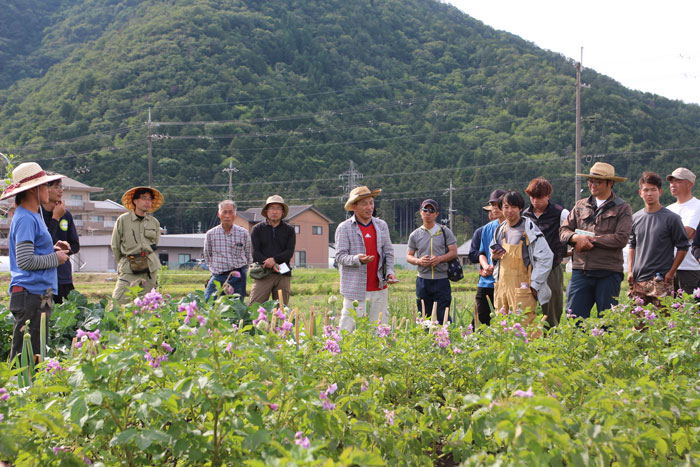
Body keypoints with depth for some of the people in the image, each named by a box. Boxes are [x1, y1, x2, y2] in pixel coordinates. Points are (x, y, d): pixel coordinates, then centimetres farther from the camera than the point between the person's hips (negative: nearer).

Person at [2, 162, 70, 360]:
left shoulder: (33, 216, 17)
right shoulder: (25, 219, -14)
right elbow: (25, 261, -20)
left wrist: (52, 249, 9)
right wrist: (55, 258, -9)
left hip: (39, 294, 10)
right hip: (30, 294, -10)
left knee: (37, 354, 12)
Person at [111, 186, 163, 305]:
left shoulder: (154, 222, 9)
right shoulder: (123, 220, 0)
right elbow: (115, 246, 8)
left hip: (150, 268, 3)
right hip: (129, 270, -3)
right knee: (118, 302, -12)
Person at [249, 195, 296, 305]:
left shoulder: (289, 230, 13)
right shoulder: (257, 229, 10)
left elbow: (290, 252, 3)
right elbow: (254, 252, 0)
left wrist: (274, 259, -15)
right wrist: (271, 264, -14)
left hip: (283, 275, 2)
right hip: (263, 274, -1)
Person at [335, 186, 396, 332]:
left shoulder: (381, 225, 14)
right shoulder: (344, 228, -1)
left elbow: (388, 252, 16)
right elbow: (340, 256, -6)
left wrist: (390, 271, -1)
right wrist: (357, 259, -24)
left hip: (379, 287, 4)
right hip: (355, 289, -4)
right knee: (350, 327, -5)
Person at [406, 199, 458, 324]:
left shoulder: (445, 232, 5)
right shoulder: (415, 235, 10)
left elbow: (453, 252, 1)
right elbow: (408, 256, 10)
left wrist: (439, 259, -17)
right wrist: (418, 261, -12)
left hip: (442, 280, -2)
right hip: (423, 280, 2)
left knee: (443, 316, -5)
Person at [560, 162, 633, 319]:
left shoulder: (622, 208, 3)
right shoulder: (580, 206, 16)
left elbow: (621, 239, -9)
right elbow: (563, 230, 12)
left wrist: (592, 240, -8)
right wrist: (577, 238, -10)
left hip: (608, 273, -3)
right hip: (581, 270, 3)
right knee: (574, 317, 0)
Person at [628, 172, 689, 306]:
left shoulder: (671, 218, -3)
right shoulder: (635, 218, 11)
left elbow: (683, 247, 1)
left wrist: (671, 272, -5)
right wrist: (630, 271, 10)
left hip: (661, 281, -4)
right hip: (637, 280, 4)